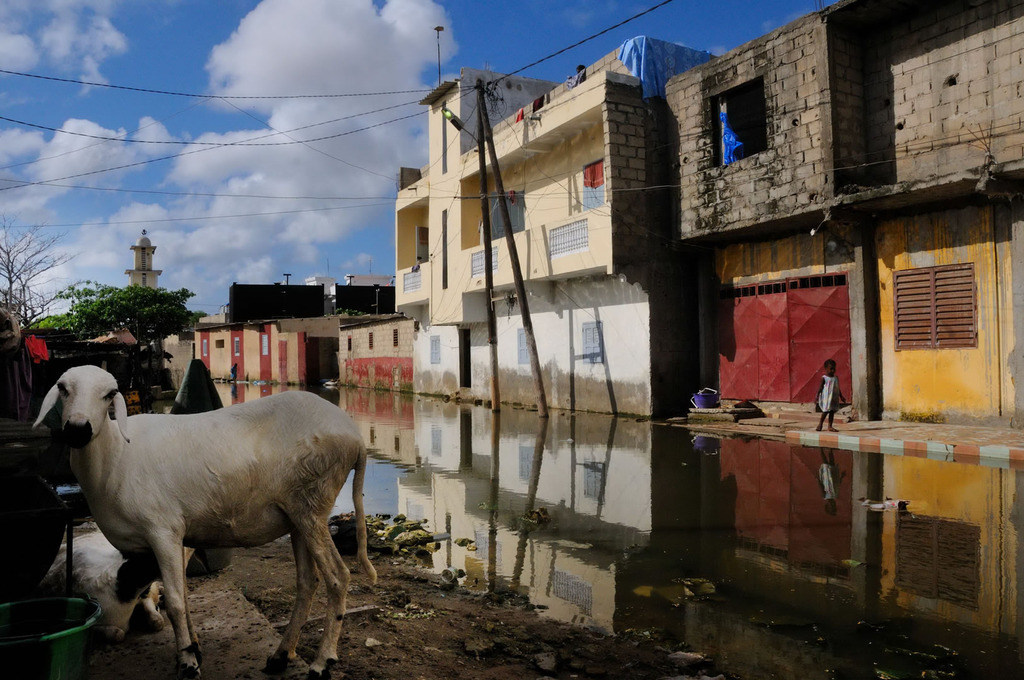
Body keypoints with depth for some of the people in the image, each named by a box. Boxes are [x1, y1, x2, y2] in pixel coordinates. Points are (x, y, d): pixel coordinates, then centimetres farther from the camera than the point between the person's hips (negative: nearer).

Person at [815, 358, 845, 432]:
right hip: (826, 398, -5)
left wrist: (841, 396, 19)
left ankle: (830, 426, 10)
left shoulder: (836, 378, 10)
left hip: (834, 398, 5)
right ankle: (820, 425, 12)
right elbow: (820, 387, -7)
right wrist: (817, 396, -14)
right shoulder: (824, 378, -6)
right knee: (825, 411, -3)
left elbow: (838, 388, 18)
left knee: (832, 411, 5)